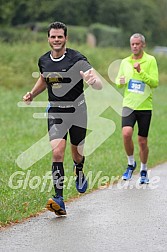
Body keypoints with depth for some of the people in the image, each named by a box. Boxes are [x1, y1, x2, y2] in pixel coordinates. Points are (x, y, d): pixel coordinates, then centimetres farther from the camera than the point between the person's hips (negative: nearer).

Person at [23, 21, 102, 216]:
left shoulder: (77, 60, -15)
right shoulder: (43, 61, 1)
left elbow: (99, 86, -23)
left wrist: (92, 80, -45)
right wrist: (32, 94, 9)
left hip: (77, 112, -2)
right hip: (55, 112, 2)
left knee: (77, 153, 12)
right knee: (57, 152, -16)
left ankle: (79, 172, 51)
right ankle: (59, 200, -20)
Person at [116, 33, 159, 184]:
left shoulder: (150, 60, -2)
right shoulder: (125, 62, 9)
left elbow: (155, 83, -10)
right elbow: (118, 82, 18)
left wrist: (141, 71, -21)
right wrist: (120, 82, -5)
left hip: (145, 106, -2)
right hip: (129, 105, 2)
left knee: (142, 141, 4)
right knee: (126, 133, -20)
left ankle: (144, 170, 25)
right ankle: (131, 163, 3)